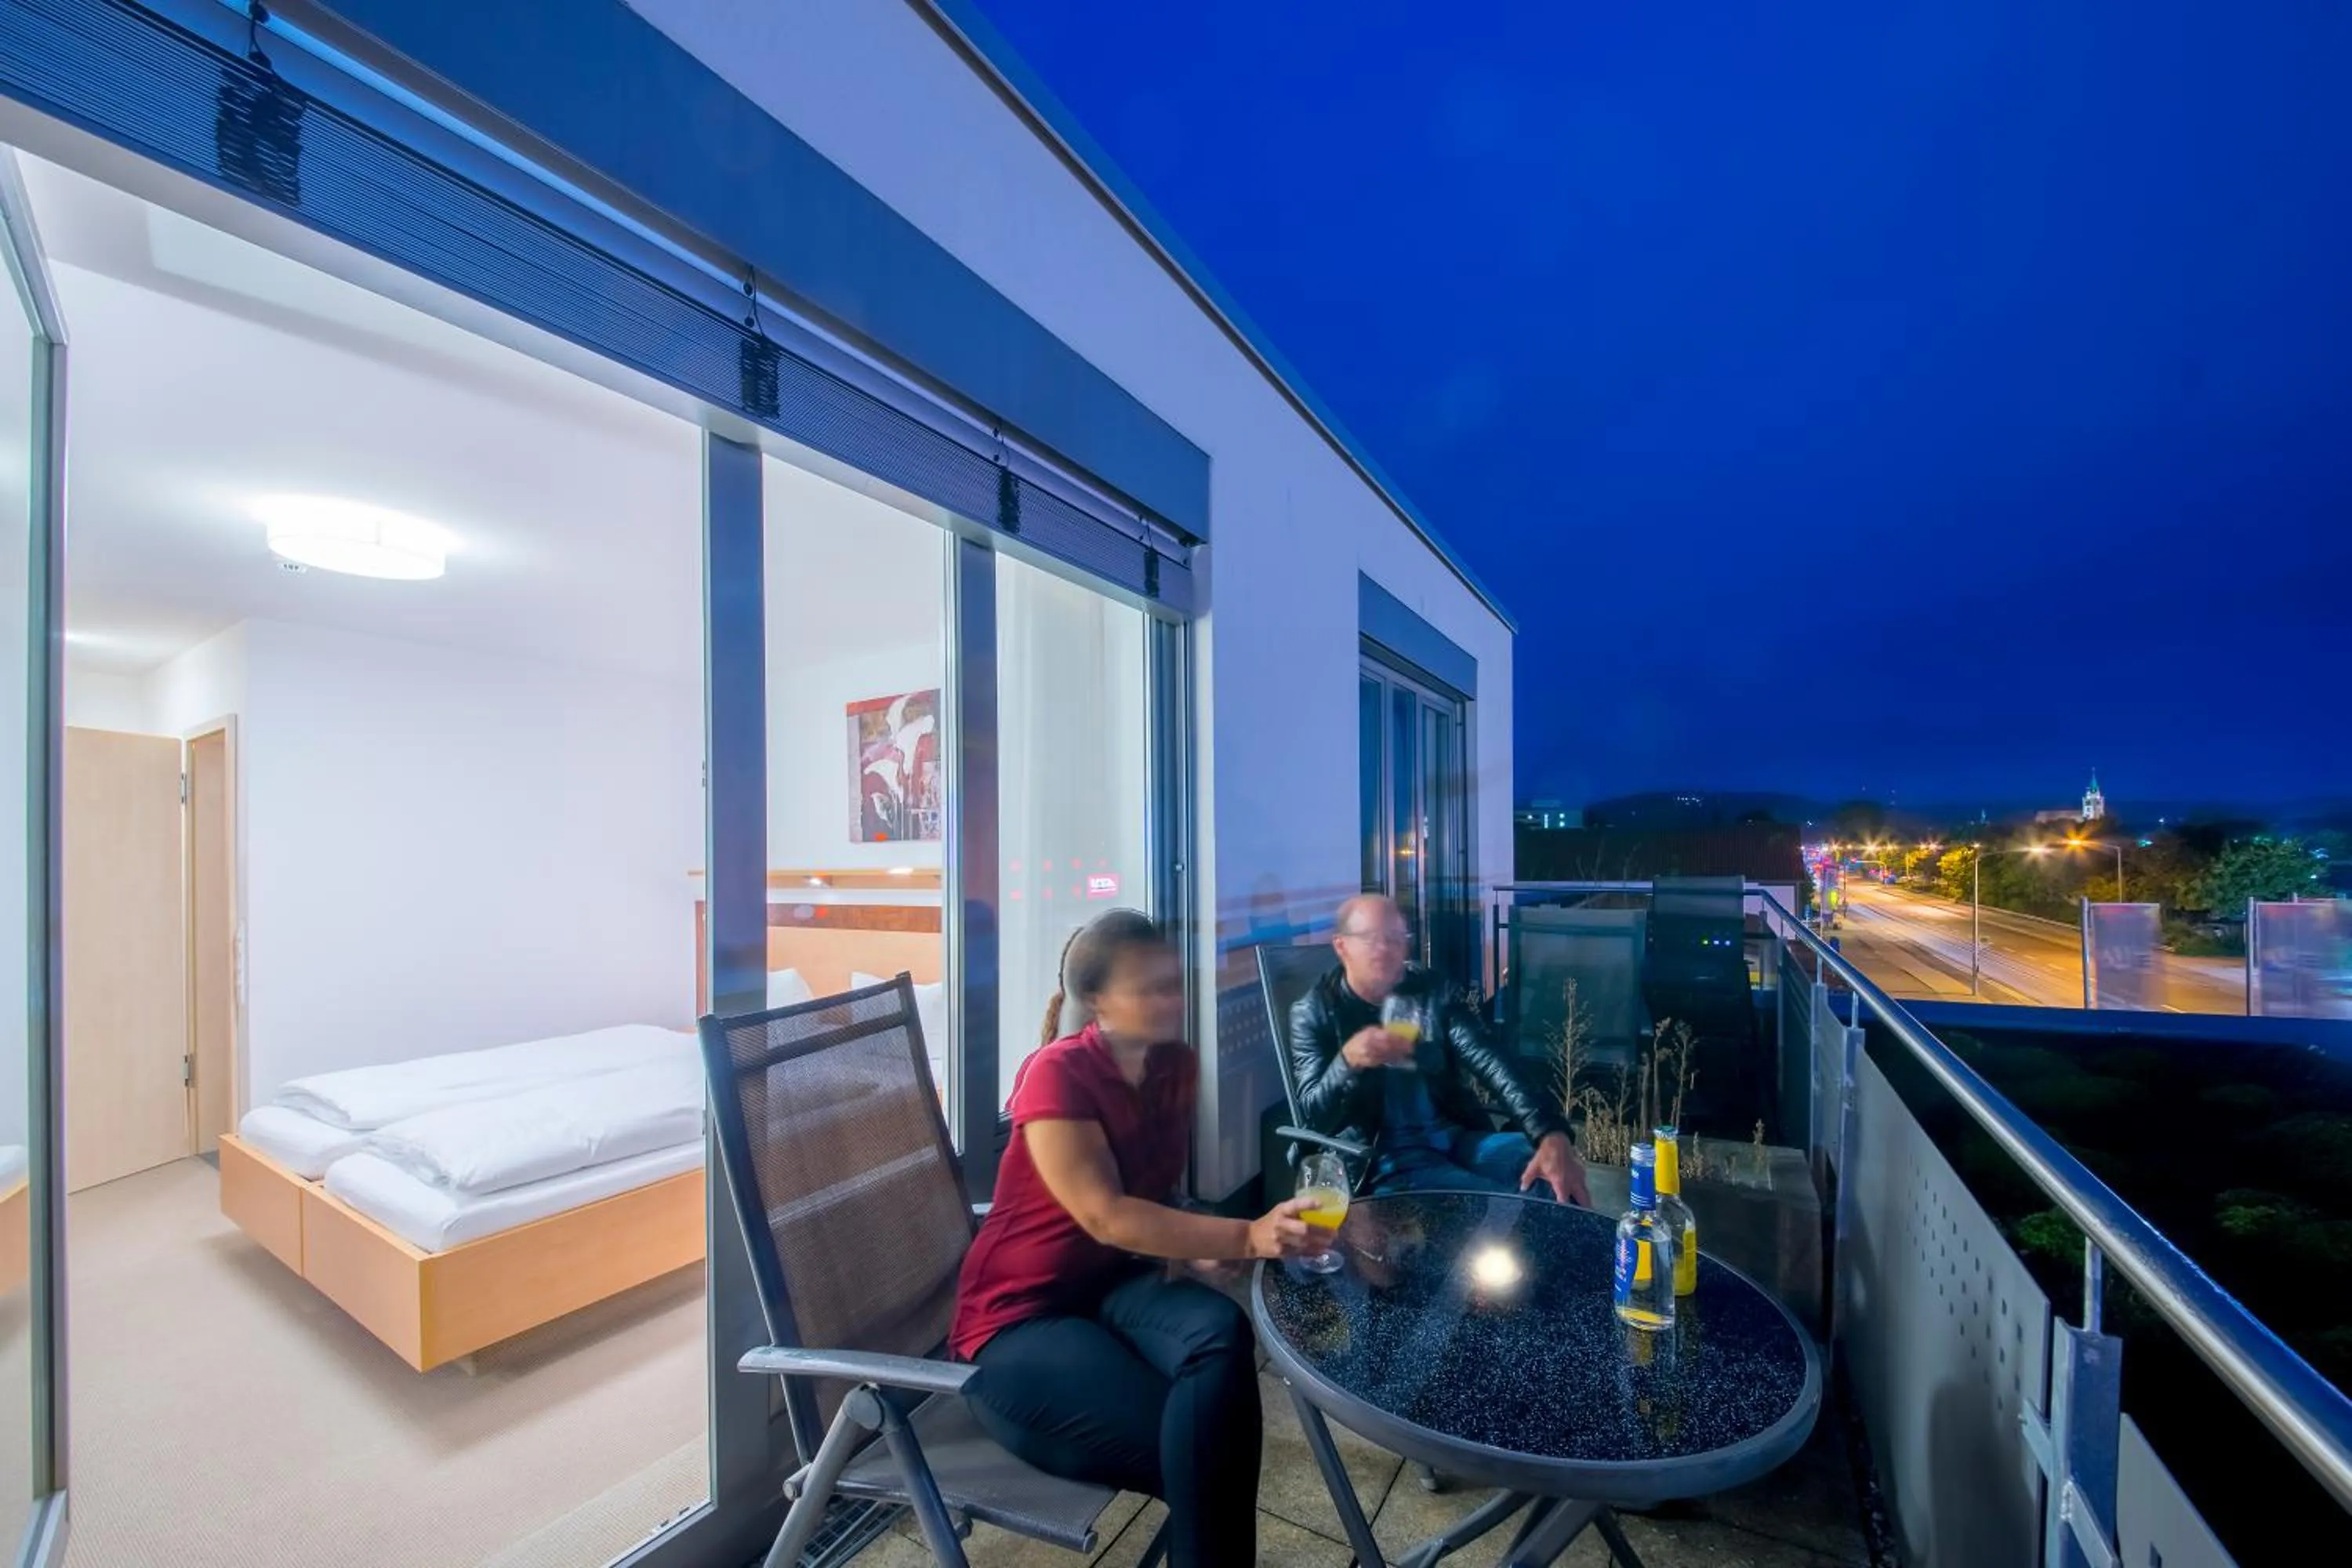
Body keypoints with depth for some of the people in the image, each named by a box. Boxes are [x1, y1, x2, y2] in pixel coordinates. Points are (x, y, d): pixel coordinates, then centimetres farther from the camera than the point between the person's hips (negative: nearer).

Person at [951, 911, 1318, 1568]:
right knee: (1201, 1449, -25)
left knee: (1221, 1334, -28)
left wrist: (1187, 1253, -6)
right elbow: (1106, 1217, -30)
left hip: (1118, 1282, 6)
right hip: (1019, 1317, -5)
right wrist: (1248, 1238, -39)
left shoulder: (1177, 1065, 0)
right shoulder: (1057, 1074, -21)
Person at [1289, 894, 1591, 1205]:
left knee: (1558, 1177, -16)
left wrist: (1551, 1134, -27)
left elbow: (1491, 1063, -9)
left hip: (1457, 1138, 5)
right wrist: (1347, 1061, -30)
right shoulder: (1313, 1013, -4)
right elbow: (1312, 1114, -9)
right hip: (1383, 1157, -5)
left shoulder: (1434, 991, 4)